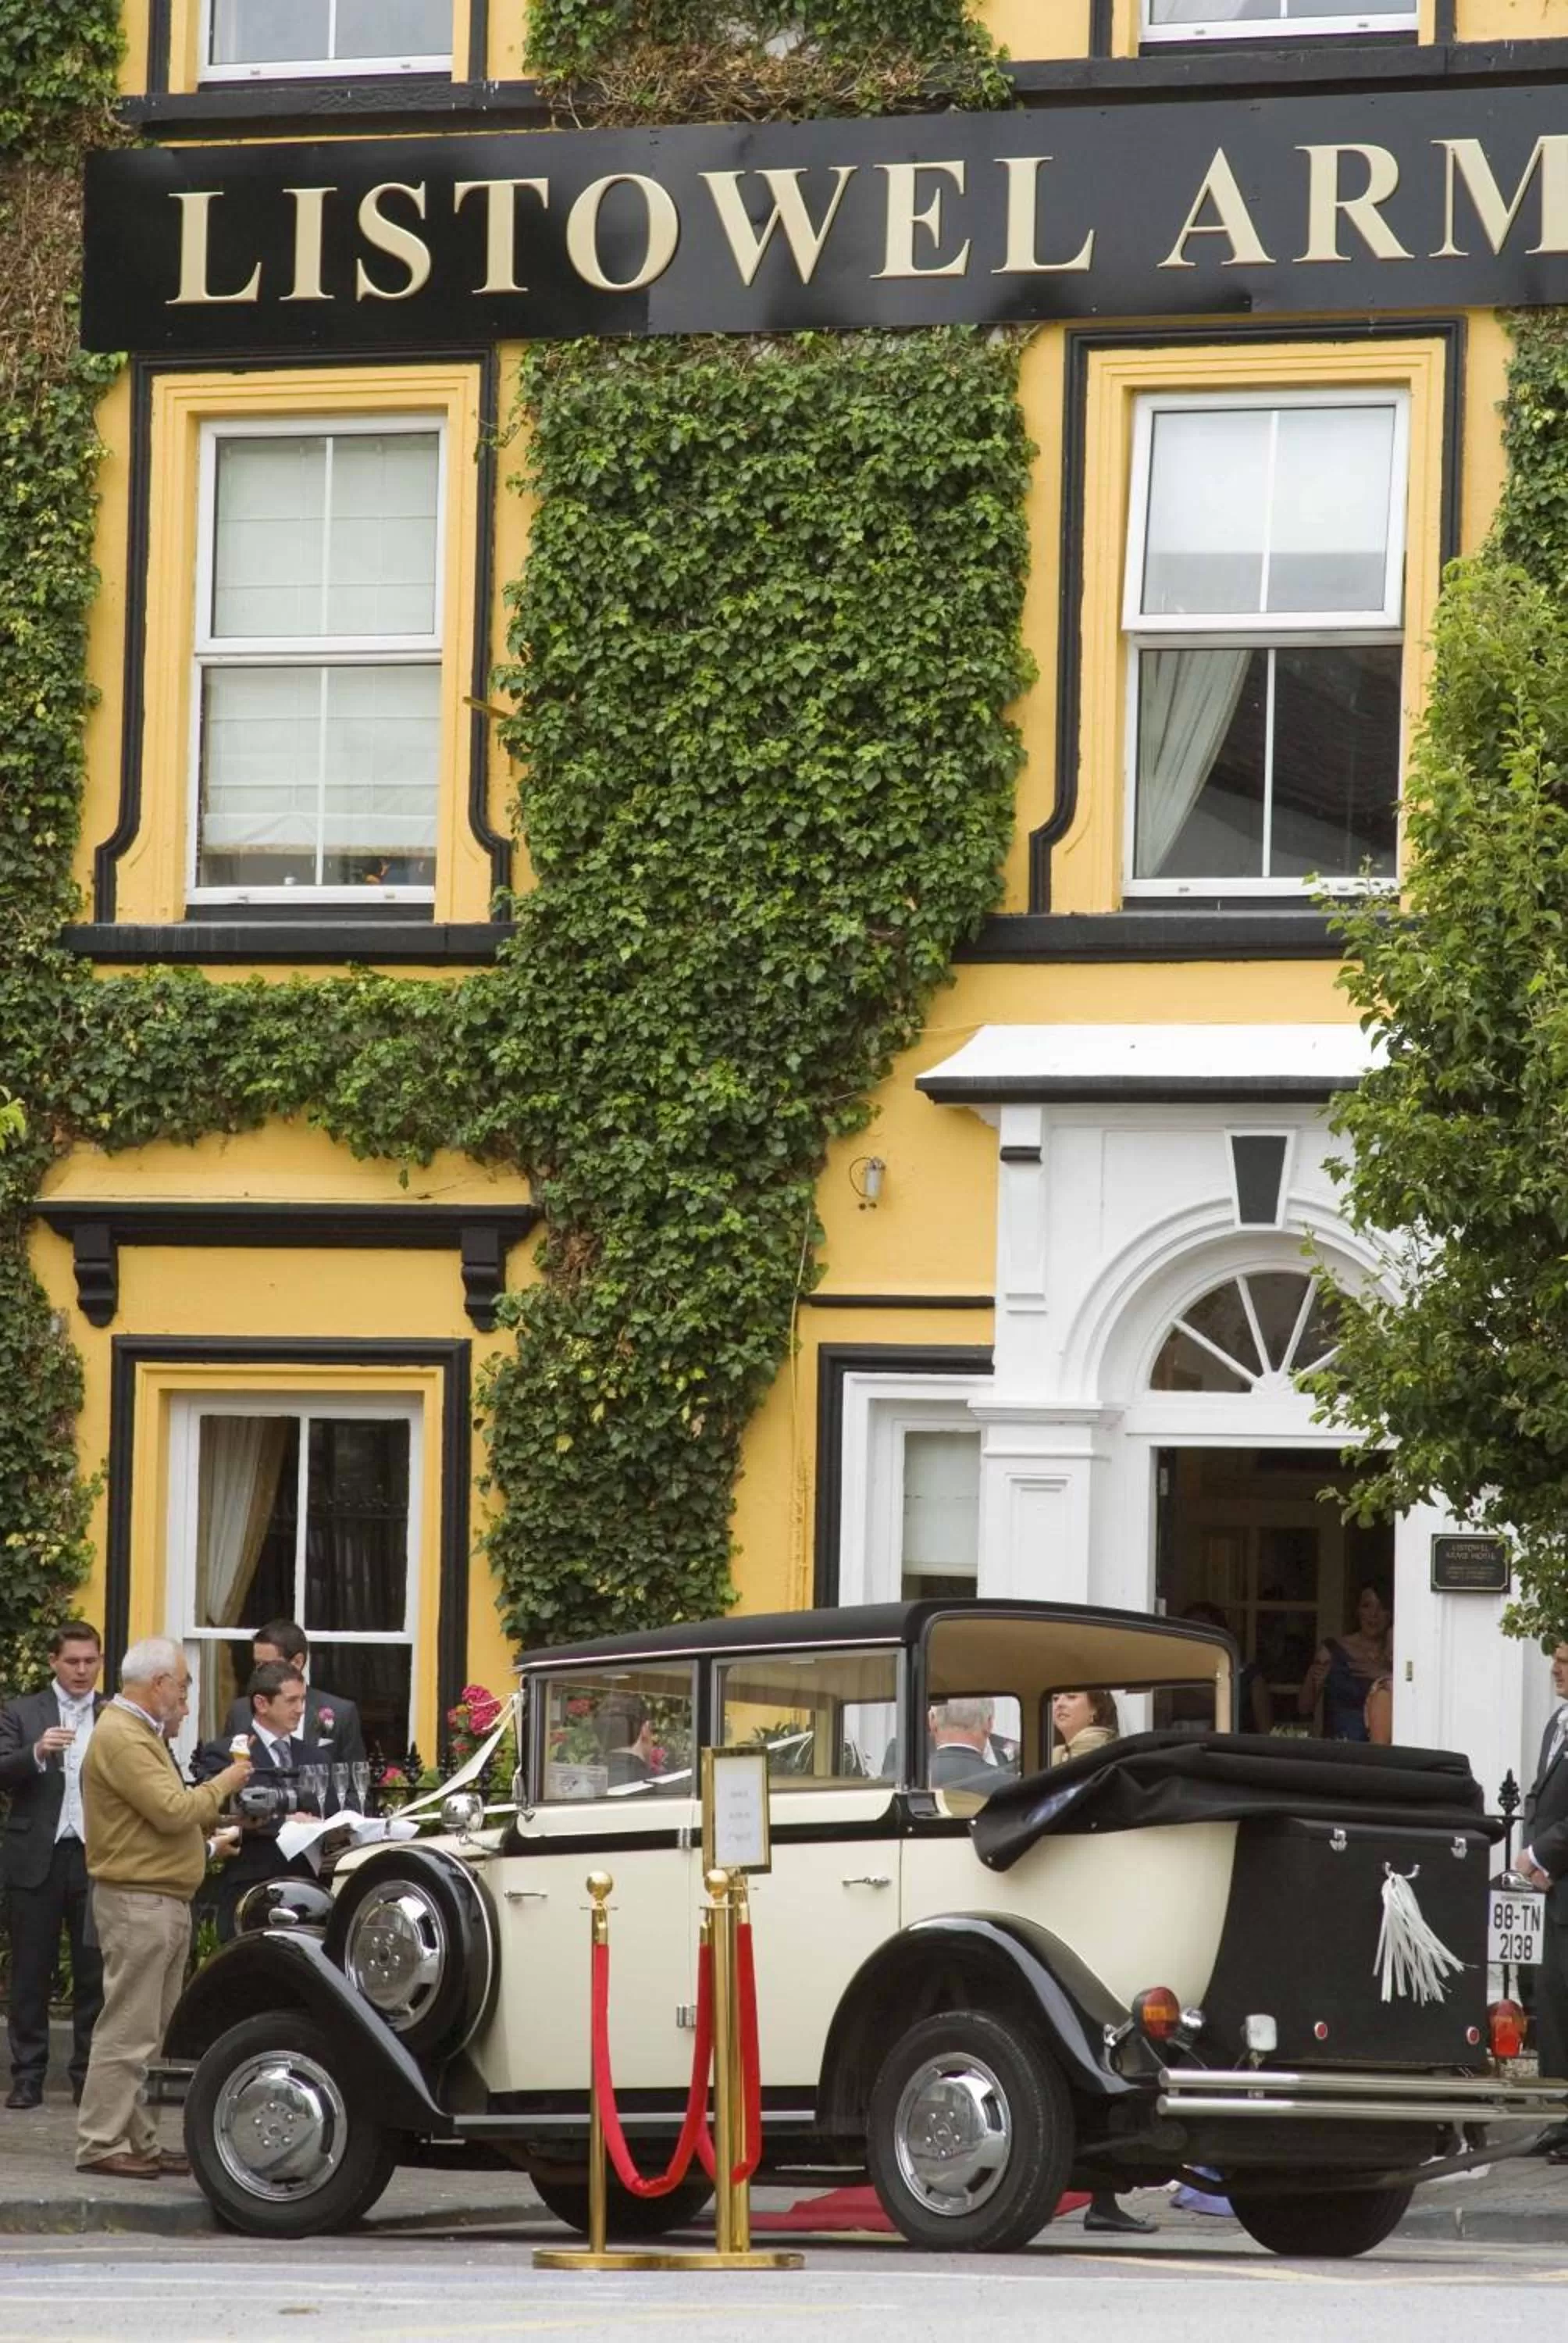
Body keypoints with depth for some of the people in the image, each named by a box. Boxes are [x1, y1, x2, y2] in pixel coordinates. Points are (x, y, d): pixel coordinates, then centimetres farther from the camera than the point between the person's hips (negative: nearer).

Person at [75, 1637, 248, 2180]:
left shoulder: (140, 1734, 19)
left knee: (145, 2033, 12)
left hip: (162, 1901, 11)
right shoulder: (121, 1737, -16)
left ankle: (138, 2142, 16)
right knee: (127, 2031, -10)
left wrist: (205, 1844, 21)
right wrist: (221, 1785, -8)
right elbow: (172, 1810, -22)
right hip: (138, 1903, -11)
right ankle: (101, 2144, -8)